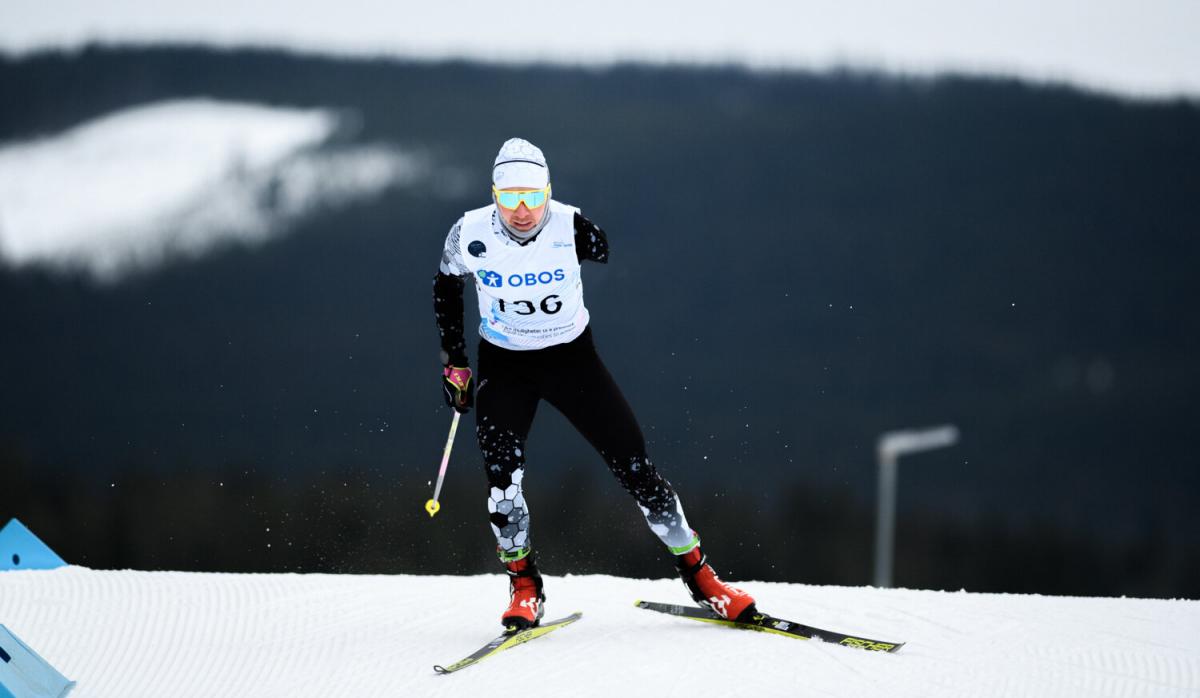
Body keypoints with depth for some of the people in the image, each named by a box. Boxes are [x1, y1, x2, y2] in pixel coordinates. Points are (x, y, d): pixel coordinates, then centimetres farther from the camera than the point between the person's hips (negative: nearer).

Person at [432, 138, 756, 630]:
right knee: (501, 469, -20)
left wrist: (596, 245, -32)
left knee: (633, 464, -3)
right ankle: (524, 586, -2)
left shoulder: (570, 228, -20)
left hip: (572, 357, -1)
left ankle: (699, 575, 10)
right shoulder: (470, 235, -15)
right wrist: (453, 363, 4)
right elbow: (447, 288, 2)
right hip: (503, 366, 1)